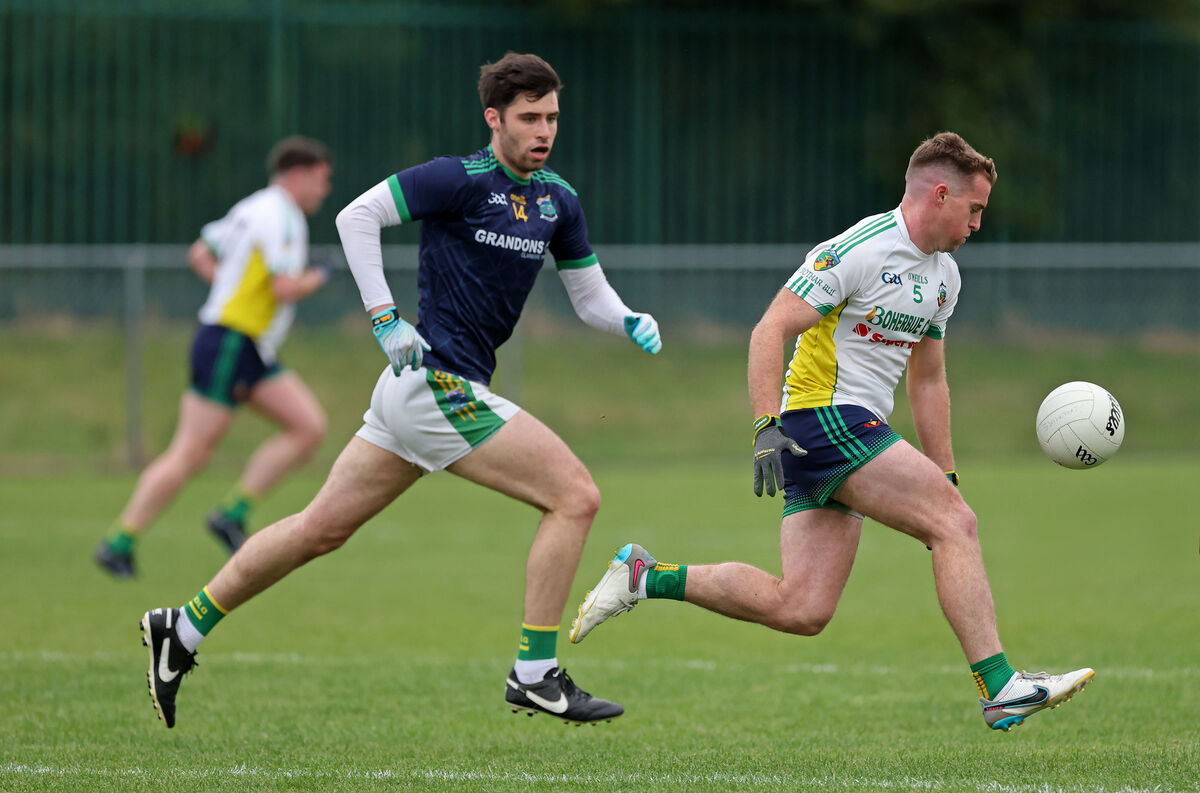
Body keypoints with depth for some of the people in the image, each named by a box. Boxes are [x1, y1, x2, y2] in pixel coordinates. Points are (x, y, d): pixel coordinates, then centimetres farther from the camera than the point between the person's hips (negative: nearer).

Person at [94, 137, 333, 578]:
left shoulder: (255, 209, 16)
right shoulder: (280, 216, -15)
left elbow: (199, 254, 24)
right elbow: (286, 289, -23)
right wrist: (315, 280, -3)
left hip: (253, 354, 10)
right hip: (227, 345, -10)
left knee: (309, 427, 0)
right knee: (191, 454, -9)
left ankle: (233, 513, 1)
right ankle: (120, 542, -2)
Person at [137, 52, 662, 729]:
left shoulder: (557, 199, 12)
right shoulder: (461, 178, -12)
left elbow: (591, 297, 18)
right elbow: (358, 216, -13)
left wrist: (631, 322, -3)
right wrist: (384, 316, -18)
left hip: (416, 391, 8)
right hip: (437, 383, -8)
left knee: (322, 527, 14)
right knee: (576, 496, -11)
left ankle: (183, 631, 23)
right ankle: (536, 674, -7)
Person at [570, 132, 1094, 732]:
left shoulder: (943, 275, 16)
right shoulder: (859, 250, -13)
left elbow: (927, 380, 25)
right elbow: (770, 330, -16)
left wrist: (945, 477, 21)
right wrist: (767, 427, -25)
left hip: (858, 433, 9)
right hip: (823, 418, -9)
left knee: (801, 609, -1)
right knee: (956, 524, -17)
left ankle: (646, 577, 10)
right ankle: (999, 687, -16)